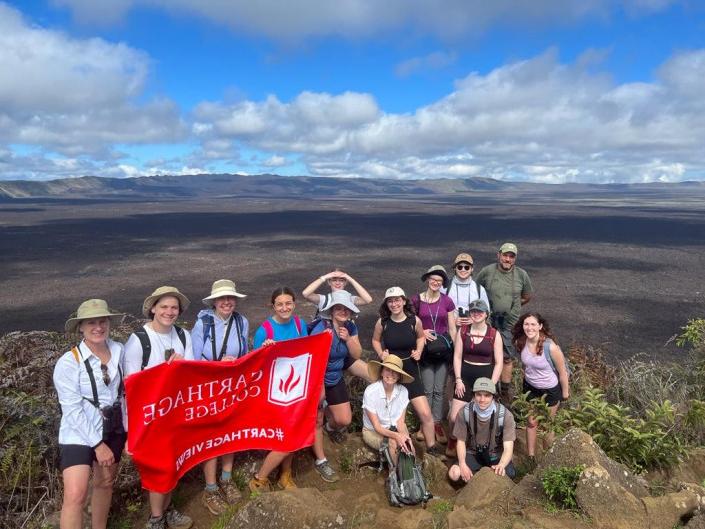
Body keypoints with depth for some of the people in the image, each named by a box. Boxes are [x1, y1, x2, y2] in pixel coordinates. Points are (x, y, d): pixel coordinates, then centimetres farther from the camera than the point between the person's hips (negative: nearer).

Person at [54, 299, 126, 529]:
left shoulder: (118, 350, -5)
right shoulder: (69, 362, -18)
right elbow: (72, 410, -18)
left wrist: (128, 426, 4)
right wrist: (97, 444, -17)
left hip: (113, 428, 5)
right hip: (80, 432, -5)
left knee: (105, 484, 19)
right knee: (75, 495, -14)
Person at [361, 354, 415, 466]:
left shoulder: (402, 391, -14)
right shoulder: (371, 391, -23)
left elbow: (401, 421, -9)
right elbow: (376, 426, -20)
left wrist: (404, 435, -31)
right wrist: (396, 436, -36)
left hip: (395, 429, 3)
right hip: (373, 431, -3)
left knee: (407, 445, -26)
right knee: (394, 442, -30)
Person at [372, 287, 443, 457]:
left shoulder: (414, 320, -11)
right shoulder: (382, 322, -11)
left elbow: (421, 337, 10)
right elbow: (375, 340, 7)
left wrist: (419, 351, -6)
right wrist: (381, 353, -10)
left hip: (411, 372, 0)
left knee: (425, 414, -2)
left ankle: (431, 446, 20)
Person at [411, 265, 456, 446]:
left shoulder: (447, 301, 0)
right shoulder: (417, 300, -4)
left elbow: (452, 329, 4)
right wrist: (421, 332, -13)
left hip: (443, 349, 1)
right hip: (425, 349, -1)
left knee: (439, 390, 8)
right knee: (427, 390, 3)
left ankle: (437, 423, 22)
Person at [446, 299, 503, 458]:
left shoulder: (494, 334, -4)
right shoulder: (462, 331, 2)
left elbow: (498, 363, -3)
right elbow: (457, 357, 2)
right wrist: (458, 380, -5)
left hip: (486, 377, -1)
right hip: (465, 376, 1)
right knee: (454, 417, -2)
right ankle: (453, 442, 27)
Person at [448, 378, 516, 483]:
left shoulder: (505, 415, -21)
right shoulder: (465, 412, -17)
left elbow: (508, 448, -21)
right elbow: (461, 441, -5)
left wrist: (501, 465, -42)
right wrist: (462, 464, -23)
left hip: (496, 455, 0)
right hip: (473, 453, 1)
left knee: (509, 474, -30)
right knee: (454, 473, -25)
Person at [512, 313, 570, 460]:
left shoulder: (551, 347, -33)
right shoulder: (520, 342, -18)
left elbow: (562, 372, -17)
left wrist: (565, 391, -6)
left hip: (550, 389, -3)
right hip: (530, 387, 4)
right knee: (531, 422, 17)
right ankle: (530, 456, 36)